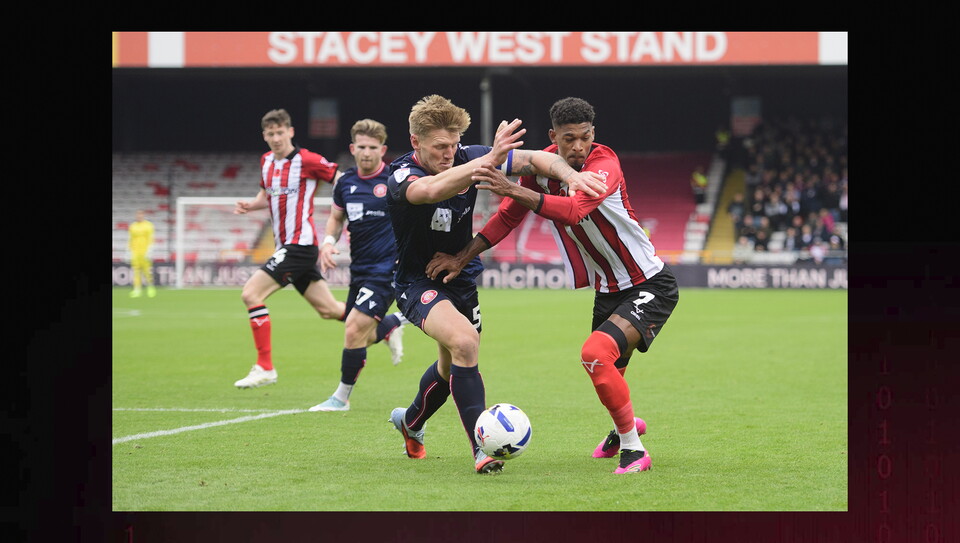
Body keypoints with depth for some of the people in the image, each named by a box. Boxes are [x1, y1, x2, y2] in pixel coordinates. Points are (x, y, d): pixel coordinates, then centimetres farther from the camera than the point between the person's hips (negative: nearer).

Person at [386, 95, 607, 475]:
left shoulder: (467, 158, -13)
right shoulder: (401, 177, -26)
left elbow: (534, 159, -10)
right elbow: (433, 190, -51)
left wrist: (570, 175, -31)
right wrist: (490, 160, -63)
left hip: (461, 277, 6)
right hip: (418, 282, -6)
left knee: (452, 366, 23)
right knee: (464, 341, -31)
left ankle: (410, 422, 54)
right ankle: (481, 448, -28)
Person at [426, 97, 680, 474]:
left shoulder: (604, 165, -24)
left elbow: (573, 211, -42)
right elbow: (508, 216, 7)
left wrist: (514, 190, -51)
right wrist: (462, 257, 1)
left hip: (651, 287, -7)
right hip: (607, 290, 7)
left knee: (596, 354, -27)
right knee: (604, 375, 19)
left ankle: (633, 449, -13)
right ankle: (626, 426, 54)